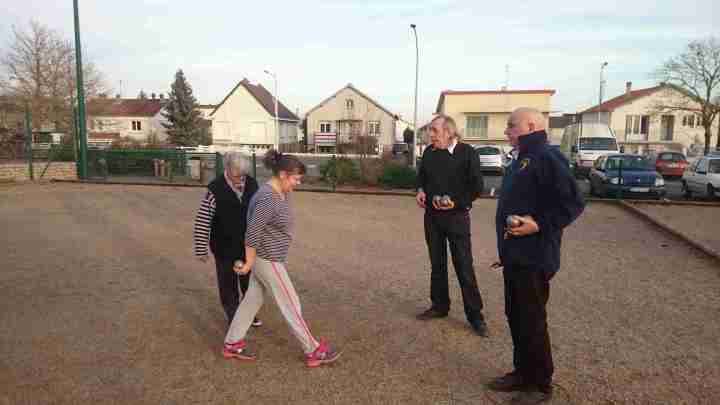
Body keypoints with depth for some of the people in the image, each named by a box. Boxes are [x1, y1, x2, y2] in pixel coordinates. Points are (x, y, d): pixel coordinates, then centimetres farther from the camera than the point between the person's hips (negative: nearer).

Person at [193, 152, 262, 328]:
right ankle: (233, 318, 31)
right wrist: (201, 250, -10)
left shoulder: (252, 185, -5)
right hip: (225, 249, -4)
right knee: (228, 287, 11)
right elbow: (202, 222, -13)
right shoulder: (215, 190, -18)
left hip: (248, 246, 4)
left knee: (250, 283, 17)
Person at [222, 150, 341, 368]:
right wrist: (249, 264, -15)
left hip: (270, 257, 9)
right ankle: (314, 352, 15)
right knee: (291, 305, 1)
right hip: (267, 260, -9)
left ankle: (232, 344, 32)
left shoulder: (283, 194, 4)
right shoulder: (267, 199, -27)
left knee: (253, 299, 18)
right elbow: (252, 234, -24)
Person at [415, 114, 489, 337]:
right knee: (437, 264, 14)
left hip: (457, 217, -5)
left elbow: (477, 186, -9)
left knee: (464, 267, -2)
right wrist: (420, 190, 1)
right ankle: (440, 305, 28)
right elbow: (421, 176, 21)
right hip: (432, 216, 5)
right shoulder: (429, 153, 6)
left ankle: (475, 315, 8)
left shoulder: (467, 153, -10)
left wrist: (455, 202, -17)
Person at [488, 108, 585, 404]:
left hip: (534, 258, -10)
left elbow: (573, 202, -21)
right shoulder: (522, 160, 16)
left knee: (532, 321, 1)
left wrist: (539, 224, -26)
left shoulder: (546, 158, -15)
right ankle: (522, 372, 31)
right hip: (515, 256, 10)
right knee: (515, 316, 16)